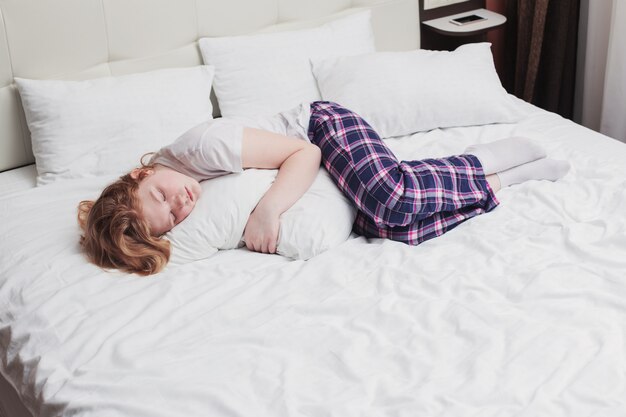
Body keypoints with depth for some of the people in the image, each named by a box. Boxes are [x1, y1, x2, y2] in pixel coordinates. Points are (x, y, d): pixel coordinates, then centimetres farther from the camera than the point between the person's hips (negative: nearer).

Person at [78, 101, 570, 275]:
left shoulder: (198, 148, -29)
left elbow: (304, 151, -25)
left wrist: (268, 207, -37)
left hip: (322, 124, -6)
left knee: (392, 204, -30)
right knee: (394, 227, -11)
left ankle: (485, 161, -3)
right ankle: (504, 178, 5)